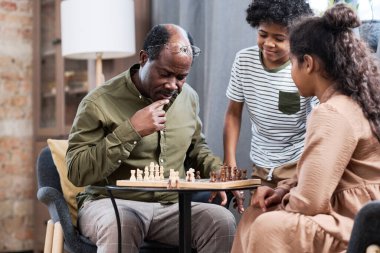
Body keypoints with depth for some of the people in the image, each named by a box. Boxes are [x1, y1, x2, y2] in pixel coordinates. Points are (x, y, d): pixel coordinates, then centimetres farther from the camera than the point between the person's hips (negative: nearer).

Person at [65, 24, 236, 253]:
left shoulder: (188, 97, 8)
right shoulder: (100, 103, -10)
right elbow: (76, 173, -16)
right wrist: (131, 130, -21)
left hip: (171, 206, 5)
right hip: (112, 203, -5)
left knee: (223, 221, -23)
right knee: (118, 226, -39)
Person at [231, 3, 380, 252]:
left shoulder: (332, 113, -20)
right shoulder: (354, 102, 10)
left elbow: (309, 202, -21)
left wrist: (283, 197, 0)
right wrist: (284, 190, 6)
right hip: (358, 217, 10)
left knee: (269, 228, -19)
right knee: (256, 215, 10)